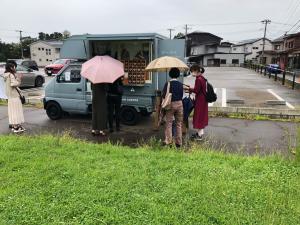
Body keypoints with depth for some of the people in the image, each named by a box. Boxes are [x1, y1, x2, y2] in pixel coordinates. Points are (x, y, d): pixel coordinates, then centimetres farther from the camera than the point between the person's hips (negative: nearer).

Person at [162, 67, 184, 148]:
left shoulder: (167, 84, -7)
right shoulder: (180, 84, 0)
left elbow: (164, 95, -7)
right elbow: (182, 95, 5)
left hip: (170, 104, -2)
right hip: (179, 104, 2)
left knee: (169, 123, 6)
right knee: (179, 124, 10)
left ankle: (168, 141, 4)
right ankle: (178, 142, 14)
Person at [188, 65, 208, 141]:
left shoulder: (198, 79, -20)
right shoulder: (202, 78, 10)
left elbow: (196, 91, -20)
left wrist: (189, 88, -9)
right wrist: (191, 88, 11)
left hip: (200, 100, -10)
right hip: (203, 100, 10)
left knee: (199, 116, -1)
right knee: (201, 116, 16)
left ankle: (200, 135, 7)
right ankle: (200, 132, 28)